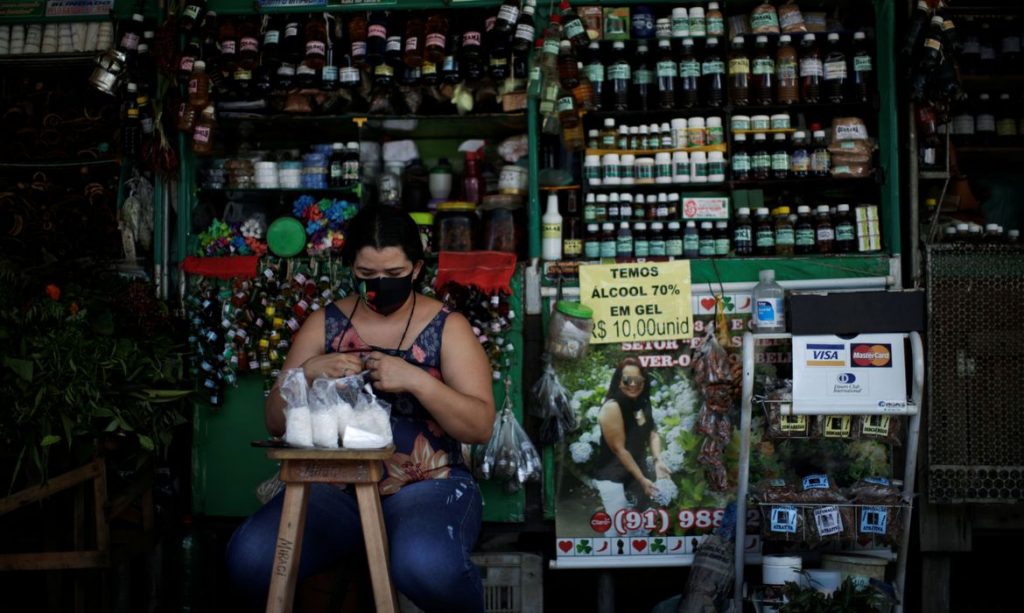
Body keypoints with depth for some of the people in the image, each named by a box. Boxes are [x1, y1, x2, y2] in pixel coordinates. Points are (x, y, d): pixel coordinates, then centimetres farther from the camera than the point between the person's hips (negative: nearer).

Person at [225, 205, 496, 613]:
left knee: (427, 566, -37)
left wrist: (415, 380, -21)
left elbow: (481, 426, -7)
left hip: (428, 487, -3)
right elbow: (276, 423, 9)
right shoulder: (325, 324, 9)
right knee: (250, 557, -25)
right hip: (335, 486, 3)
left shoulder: (447, 328, 1)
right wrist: (309, 373, -11)